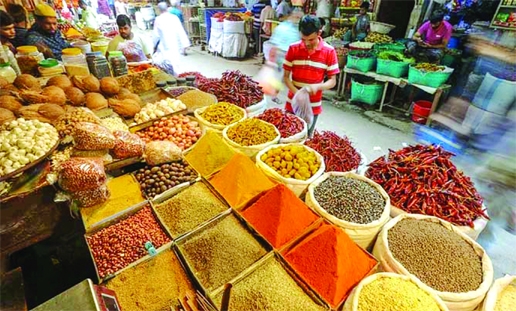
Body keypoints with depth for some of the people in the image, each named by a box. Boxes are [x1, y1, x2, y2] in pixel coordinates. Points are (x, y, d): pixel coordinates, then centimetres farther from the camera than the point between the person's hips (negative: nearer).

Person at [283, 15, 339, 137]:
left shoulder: (329, 51, -8)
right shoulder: (293, 48, -5)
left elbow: (333, 81, -5)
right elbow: (286, 76, -3)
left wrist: (317, 87, -25)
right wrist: (296, 92, -21)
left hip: (313, 106, 0)